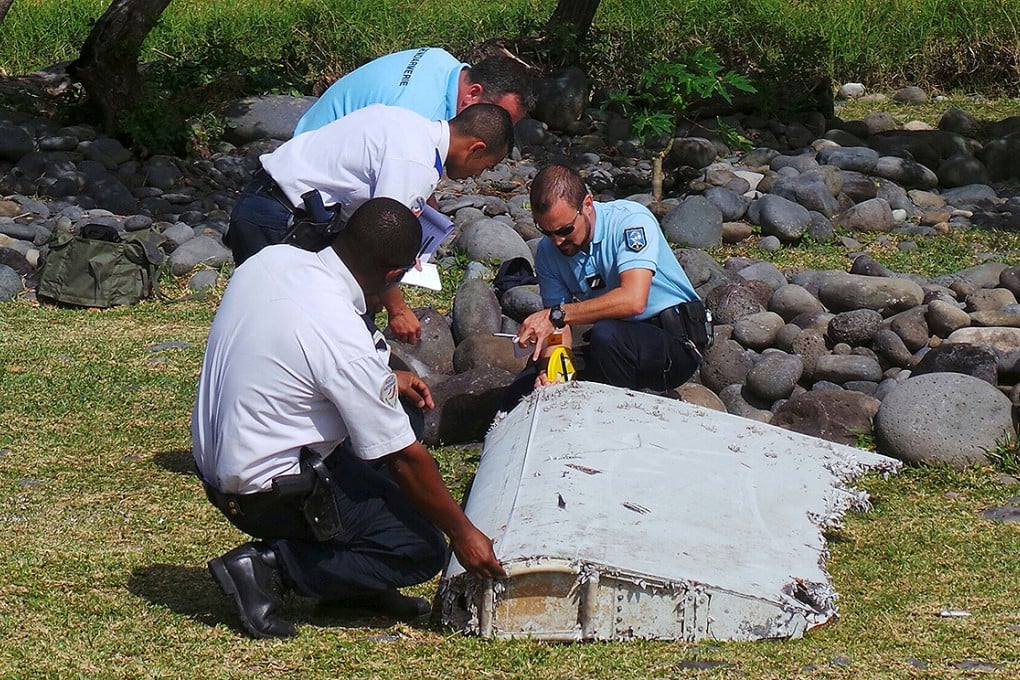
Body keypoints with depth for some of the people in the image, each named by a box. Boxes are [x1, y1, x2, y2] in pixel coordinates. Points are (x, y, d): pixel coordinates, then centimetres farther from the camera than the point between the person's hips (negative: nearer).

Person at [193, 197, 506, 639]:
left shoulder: (272, 259, -6)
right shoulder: (345, 340, -27)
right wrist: (462, 532, -4)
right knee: (423, 551, -3)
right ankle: (269, 566, -5)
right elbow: (404, 459, -17)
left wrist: (385, 381, 16)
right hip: (267, 493, -9)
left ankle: (355, 584, 18)